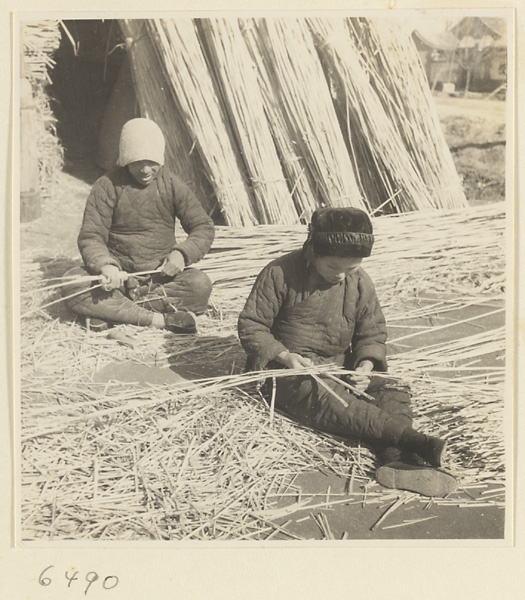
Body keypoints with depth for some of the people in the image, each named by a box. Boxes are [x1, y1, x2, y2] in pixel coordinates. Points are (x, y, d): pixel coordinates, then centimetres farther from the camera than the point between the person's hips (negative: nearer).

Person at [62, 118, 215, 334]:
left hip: (162, 273, 1)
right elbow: (90, 236, -10)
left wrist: (182, 253, -20)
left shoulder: (172, 185, -1)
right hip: (119, 273, -1)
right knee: (73, 284, -29)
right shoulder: (107, 186, -6)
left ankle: (111, 310, -26)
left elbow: (203, 227, 1)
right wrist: (105, 265, -32)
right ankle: (159, 319, -34)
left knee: (200, 285, -29)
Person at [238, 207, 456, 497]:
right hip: (288, 372, -5)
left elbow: (373, 332, 11)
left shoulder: (359, 281, 3)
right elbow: (250, 325, -8)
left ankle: (396, 461, -43)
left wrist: (366, 365, -11)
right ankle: (413, 441, -47)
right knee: (327, 398, -36)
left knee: (394, 390, -19)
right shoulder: (280, 273, -11)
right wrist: (285, 356, -23)